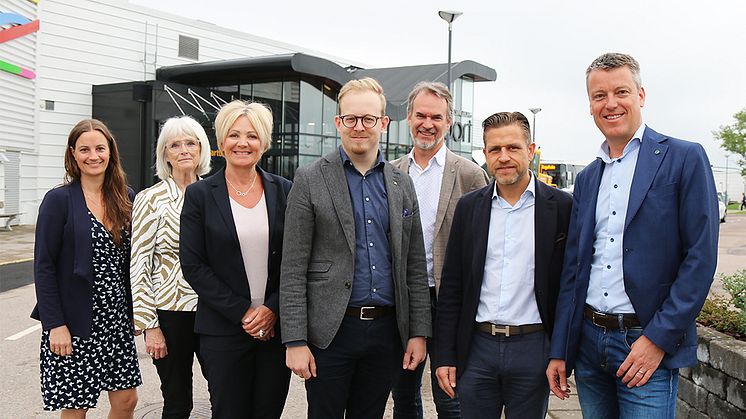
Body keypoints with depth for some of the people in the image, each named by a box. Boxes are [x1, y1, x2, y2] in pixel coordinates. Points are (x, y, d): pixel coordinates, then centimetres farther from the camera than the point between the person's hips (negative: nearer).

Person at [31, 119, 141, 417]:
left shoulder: (126, 199, 5)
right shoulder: (59, 200, -8)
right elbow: (43, 266, -10)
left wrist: (134, 311, 8)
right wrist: (55, 324, -14)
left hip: (117, 318, 4)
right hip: (74, 323, -4)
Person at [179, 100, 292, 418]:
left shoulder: (283, 191, 4)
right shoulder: (199, 195, -1)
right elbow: (193, 266, -5)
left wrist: (273, 309, -8)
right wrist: (242, 312, -10)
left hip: (278, 325, 2)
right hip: (224, 329, -2)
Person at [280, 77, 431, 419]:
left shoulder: (402, 184, 8)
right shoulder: (310, 179, -4)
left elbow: (415, 267, 9)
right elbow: (293, 269, -7)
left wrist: (419, 331, 5)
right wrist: (295, 341, -11)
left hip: (386, 329, 4)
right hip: (330, 331, -3)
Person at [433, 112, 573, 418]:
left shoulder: (562, 207, -3)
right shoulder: (469, 206, 4)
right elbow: (451, 287, 5)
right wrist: (444, 356, 2)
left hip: (533, 347, -2)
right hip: (477, 348, 2)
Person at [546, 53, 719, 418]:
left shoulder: (685, 159, -5)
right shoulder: (587, 178, 11)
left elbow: (700, 258, -10)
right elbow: (573, 268, 10)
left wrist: (658, 339, -14)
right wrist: (559, 352, 8)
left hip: (650, 346, -5)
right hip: (589, 341, 5)